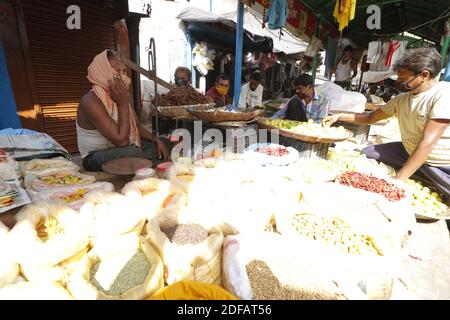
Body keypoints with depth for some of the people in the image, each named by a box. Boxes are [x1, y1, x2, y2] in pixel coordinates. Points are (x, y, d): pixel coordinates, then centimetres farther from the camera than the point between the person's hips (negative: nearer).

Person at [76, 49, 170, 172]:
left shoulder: (119, 95, 1)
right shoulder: (91, 101, -24)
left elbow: (137, 128, 7)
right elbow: (121, 141, -30)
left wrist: (156, 140, -12)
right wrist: (123, 103, -24)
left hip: (118, 148, 8)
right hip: (96, 157, -7)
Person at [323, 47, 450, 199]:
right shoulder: (402, 99, 0)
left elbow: (428, 142, -29)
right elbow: (370, 117, 11)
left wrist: (398, 179, -31)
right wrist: (339, 116, -1)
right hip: (410, 153, 7)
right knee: (367, 153, 2)